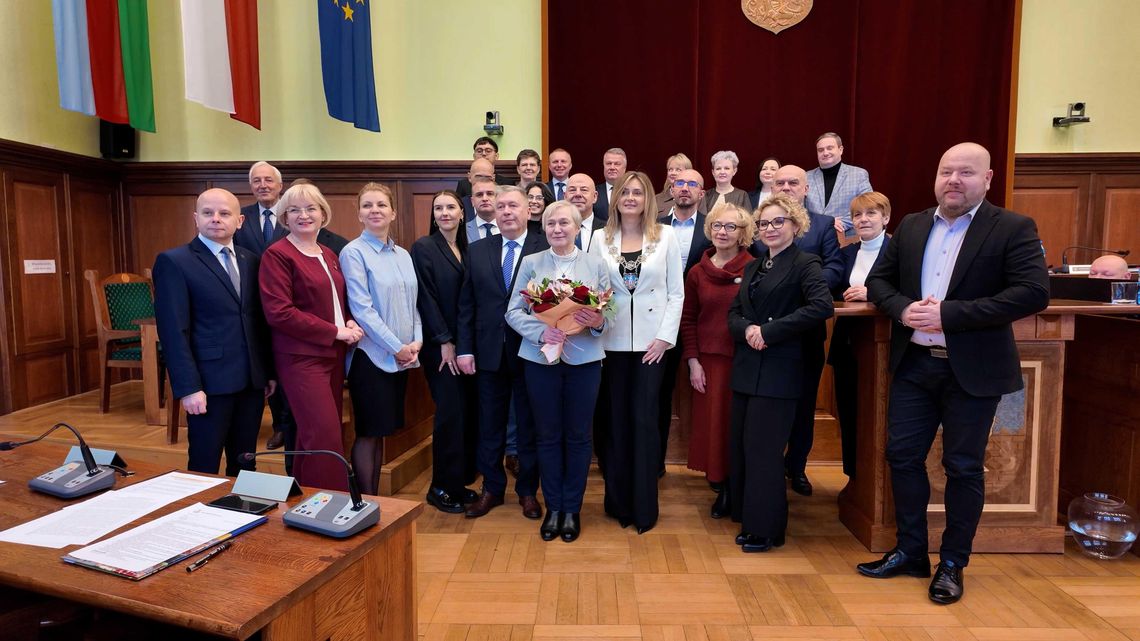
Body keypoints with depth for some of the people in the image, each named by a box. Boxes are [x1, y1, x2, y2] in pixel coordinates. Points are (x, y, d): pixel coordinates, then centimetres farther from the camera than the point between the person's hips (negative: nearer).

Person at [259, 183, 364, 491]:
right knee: (325, 435, -11)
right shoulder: (276, 255, -8)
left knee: (312, 435, 13)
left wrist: (350, 322, 0)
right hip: (302, 356, -7)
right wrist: (335, 331, -15)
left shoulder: (329, 255, 14)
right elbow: (278, 312, -15)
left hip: (333, 353, 7)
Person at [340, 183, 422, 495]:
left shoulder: (403, 255, 11)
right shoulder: (353, 252, -7)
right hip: (371, 355, -6)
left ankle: (375, 497, 24)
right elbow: (362, 309, -13)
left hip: (401, 357, 6)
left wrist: (416, 341, -3)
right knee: (368, 434, 2)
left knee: (380, 432, 13)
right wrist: (397, 347, -14)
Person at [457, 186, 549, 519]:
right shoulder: (477, 251, 7)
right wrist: (464, 348, 0)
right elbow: (466, 304, 5)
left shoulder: (546, 250, -4)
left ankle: (528, 491, 27)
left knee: (529, 425, 10)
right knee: (490, 424, 13)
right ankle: (492, 488, 30)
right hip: (489, 352, 3)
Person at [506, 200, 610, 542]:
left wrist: (598, 321, -21)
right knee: (547, 435, 9)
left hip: (584, 360, 0)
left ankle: (572, 509, 24)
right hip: (541, 359, 0)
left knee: (578, 435, 8)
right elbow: (513, 312, -1)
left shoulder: (595, 265, 4)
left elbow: (607, 315, 2)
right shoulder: (530, 263, 3)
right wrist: (541, 332, -18)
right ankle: (553, 508, 25)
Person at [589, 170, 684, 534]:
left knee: (645, 420, 0)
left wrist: (664, 336, -7)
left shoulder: (665, 236, 3)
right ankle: (618, 501, 21)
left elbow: (676, 291, 1)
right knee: (617, 419, 8)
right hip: (613, 340, 2)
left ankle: (644, 507, 11)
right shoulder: (601, 237, 6)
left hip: (651, 341, -1)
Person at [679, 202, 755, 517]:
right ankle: (720, 487, 21)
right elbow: (688, 319, 7)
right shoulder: (697, 272, 6)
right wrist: (692, 361, 0)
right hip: (709, 360, 2)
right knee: (711, 422, 5)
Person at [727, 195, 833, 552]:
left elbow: (822, 306, -21)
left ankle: (766, 529, 14)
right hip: (746, 368, 7)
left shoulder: (805, 264, -5)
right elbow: (734, 312, 13)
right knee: (741, 446, 11)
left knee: (762, 449, -2)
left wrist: (769, 331, -19)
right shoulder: (753, 267, 16)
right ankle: (749, 521, 26)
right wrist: (747, 329, -9)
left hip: (778, 371, -7)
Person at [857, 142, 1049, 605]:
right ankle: (910, 552, 26)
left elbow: (1034, 292, -16)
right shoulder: (911, 226, 8)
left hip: (973, 370, -4)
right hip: (913, 364, 4)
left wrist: (948, 314, -22)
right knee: (902, 456, 9)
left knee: (964, 467, 7)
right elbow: (878, 280, 10)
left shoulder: (1013, 228, -6)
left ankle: (953, 564, 25)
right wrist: (902, 308, -12)